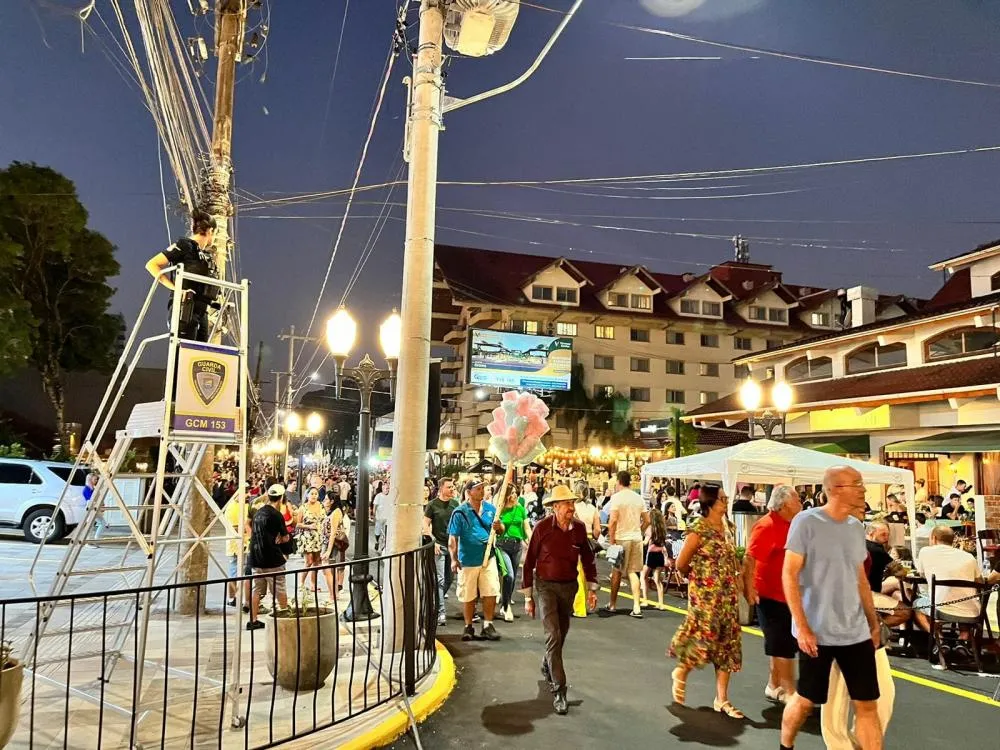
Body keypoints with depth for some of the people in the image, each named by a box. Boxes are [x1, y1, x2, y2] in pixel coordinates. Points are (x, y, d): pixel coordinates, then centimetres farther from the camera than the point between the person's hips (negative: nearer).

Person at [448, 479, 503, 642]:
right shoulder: (460, 512, -8)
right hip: (468, 560, -3)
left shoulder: (490, 508, 4)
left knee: (490, 593, 1)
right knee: (468, 596, 9)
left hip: (488, 558, 3)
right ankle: (468, 627, 25)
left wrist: (499, 526, -11)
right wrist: (454, 559, -17)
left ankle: (488, 625, 15)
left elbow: (501, 530, 12)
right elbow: (452, 538, -10)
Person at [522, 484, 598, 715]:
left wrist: (592, 588, 4)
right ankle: (559, 690, -5)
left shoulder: (579, 528, -6)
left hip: (569, 586, 4)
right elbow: (529, 562, -7)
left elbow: (588, 558, 8)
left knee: (562, 633, 19)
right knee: (553, 636, -12)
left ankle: (547, 667, 47)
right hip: (545, 586, -4)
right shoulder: (542, 527, -15)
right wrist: (528, 597, -4)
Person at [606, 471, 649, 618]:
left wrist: (611, 540, -11)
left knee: (617, 571, 10)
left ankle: (612, 605, 21)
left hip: (621, 538, -4)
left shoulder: (617, 497, -10)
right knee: (633, 572, 8)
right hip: (636, 538, 4)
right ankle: (636, 607, -1)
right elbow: (647, 520, 9)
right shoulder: (638, 498, 7)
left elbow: (613, 520, -17)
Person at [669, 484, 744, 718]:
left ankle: (722, 699, 17)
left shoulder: (727, 527, 6)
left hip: (728, 594, 7)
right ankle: (681, 671, 25)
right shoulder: (699, 530, -15)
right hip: (705, 594, -7)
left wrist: (735, 581, 9)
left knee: (727, 643, 8)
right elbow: (681, 563, -8)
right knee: (704, 638, -6)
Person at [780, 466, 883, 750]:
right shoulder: (806, 522, -13)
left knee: (867, 704, 6)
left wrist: (874, 621, 14)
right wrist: (802, 626, -16)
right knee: (805, 700, 8)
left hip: (857, 632, 5)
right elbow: (789, 575, -13)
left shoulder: (856, 527, 7)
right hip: (817, 632, -5)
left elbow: (861, 579, 17)